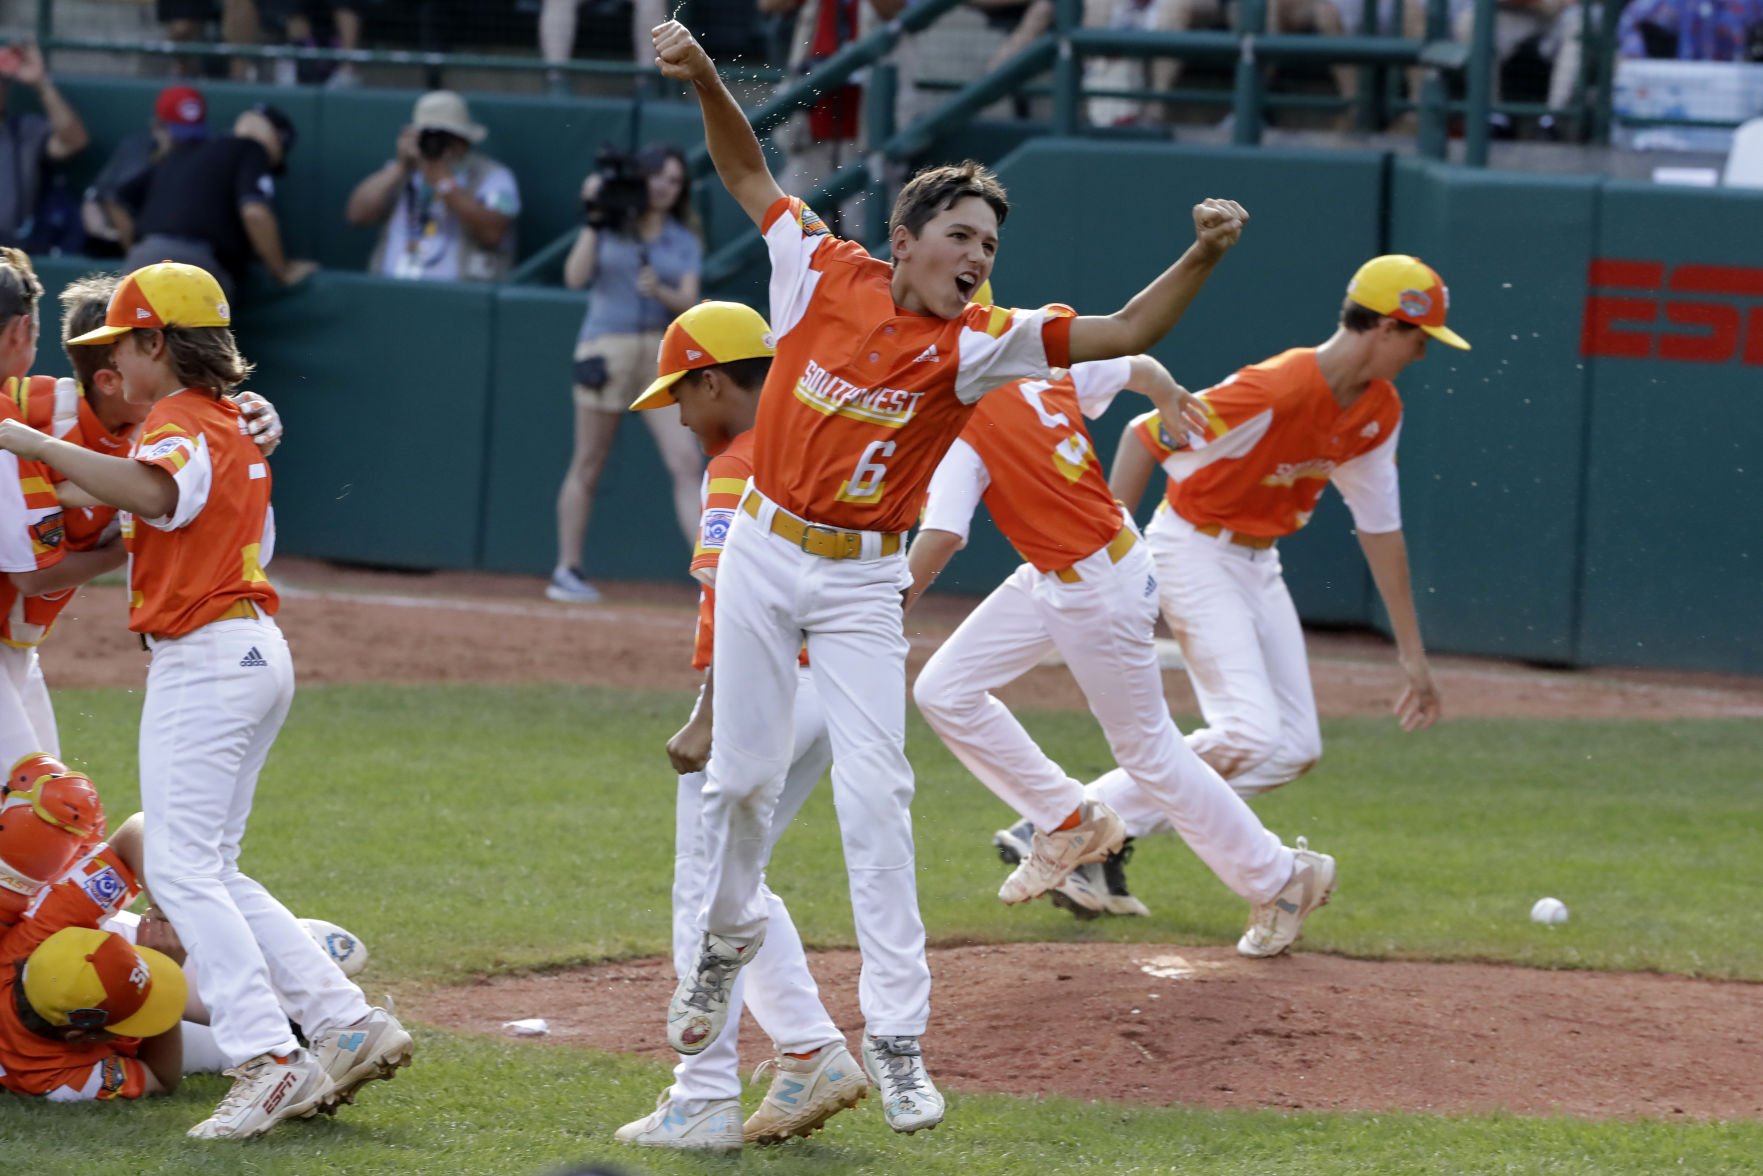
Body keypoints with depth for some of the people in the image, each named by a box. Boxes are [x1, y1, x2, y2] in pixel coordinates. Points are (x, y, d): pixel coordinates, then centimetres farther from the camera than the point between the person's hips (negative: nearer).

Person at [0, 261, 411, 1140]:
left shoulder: (179, 427, -12)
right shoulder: (232, 425, 20)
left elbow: (152, 492, -35)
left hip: (203, 660, -10)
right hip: (257, 648, 10)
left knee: (183, 867, -12)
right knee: (210, 873, 14)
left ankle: (268, 1060, -21)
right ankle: (346, 1024, 9)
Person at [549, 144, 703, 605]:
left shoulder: (685, 242, 9)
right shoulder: (609, 228, 5)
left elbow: (688, 302, -2)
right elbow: (575, 277, -7)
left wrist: (660, 291, -23)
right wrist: (593, 221, -11)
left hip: (663, 354, 2)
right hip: (607, 349, -2)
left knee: (687, 463, -10)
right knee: (588, 466, 3)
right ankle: (567, 570, 13)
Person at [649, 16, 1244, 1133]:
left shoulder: (977, 344, -8)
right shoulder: (826, 276, -4)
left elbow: (1123, 332, -16)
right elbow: (750, 172, 7)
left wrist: (1203, 258, -30)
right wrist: (705, 79, -7)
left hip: (862, 582, -1)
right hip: (764, 553, 1)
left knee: (877, 790, -9)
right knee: (745, 775, 8)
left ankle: (898, 1040, -7)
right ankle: (729, 935, 37)